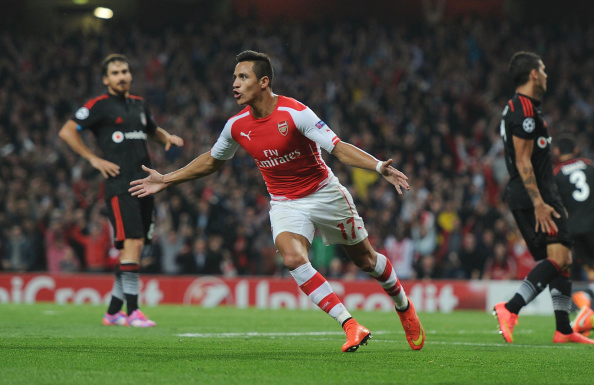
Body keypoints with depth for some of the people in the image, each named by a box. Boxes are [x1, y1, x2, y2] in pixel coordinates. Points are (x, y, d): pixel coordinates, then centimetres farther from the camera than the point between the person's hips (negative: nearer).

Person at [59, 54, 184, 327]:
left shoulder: (138, 105, 18)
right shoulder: (100, 105, -2)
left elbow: (152, 130, 37)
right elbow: (66, 132, -5)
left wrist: (167, 137, 15)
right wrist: (93, 159, -9)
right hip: (120, 184, -7)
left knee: (136, 248, 7)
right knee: (131, 244, -17)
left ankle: (113, 312, 15)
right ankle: (132, 312, -16)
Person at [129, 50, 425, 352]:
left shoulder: (295, 113, -22)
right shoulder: (237, 126, -6)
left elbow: (338, 148, -25)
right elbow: (212, 160, 13)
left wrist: (380, 167, -40)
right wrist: (166, 180, 14)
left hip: (324, 193, -3)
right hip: (285, 203, 3)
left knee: (365, 260, 9)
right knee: (293, 258, -26)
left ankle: (404, 307, 40)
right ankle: (351, 326, -22)